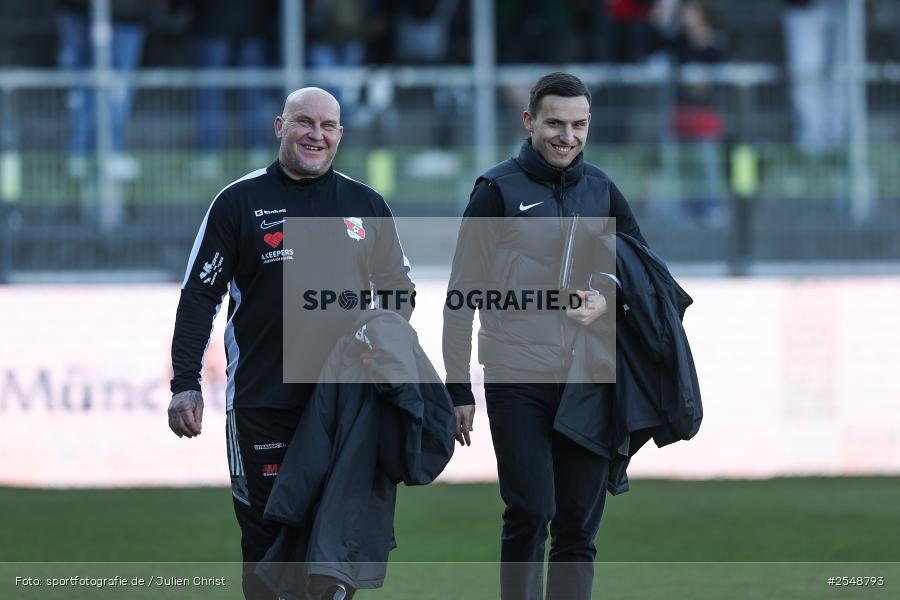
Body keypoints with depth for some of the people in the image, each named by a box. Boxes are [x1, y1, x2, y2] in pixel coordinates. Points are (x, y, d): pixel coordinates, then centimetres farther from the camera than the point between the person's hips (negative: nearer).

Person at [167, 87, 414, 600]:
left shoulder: (366, 205, 10)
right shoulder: (240, 202, 2)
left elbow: (399, 287, 19)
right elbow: (199, 297, 1)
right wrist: (185, 383, -8)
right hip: (263, 400, -2)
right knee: (266, 537, -2)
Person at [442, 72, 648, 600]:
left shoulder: (602, 191, 11)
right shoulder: (498, 190, 0)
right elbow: (462, 294, 0)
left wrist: (608, 301, -7)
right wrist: (459, 388, -4)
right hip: (517, 382, -4)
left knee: (579, 526, 3)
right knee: (530, 514, -12)